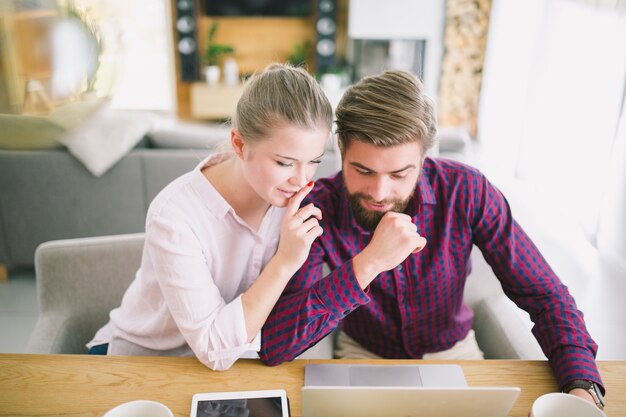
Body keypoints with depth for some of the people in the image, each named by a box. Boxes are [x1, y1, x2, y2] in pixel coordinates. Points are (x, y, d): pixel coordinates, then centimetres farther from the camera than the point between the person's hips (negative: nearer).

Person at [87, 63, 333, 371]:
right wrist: (285, 263, -33)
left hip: (235, 360, 2)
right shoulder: (174, 215, -28)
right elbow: (215, 350, -27)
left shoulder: (294, 199, -14)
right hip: (142, 362, -1)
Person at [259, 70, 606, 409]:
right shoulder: (319, 208, -22)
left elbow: (545, 295, -12)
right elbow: (272, 346, -30)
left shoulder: (466, 190, -19)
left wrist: (582, 386, -29)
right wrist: (368, 264, -39)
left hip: (452, 351, 2)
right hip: (363, 355, -1)